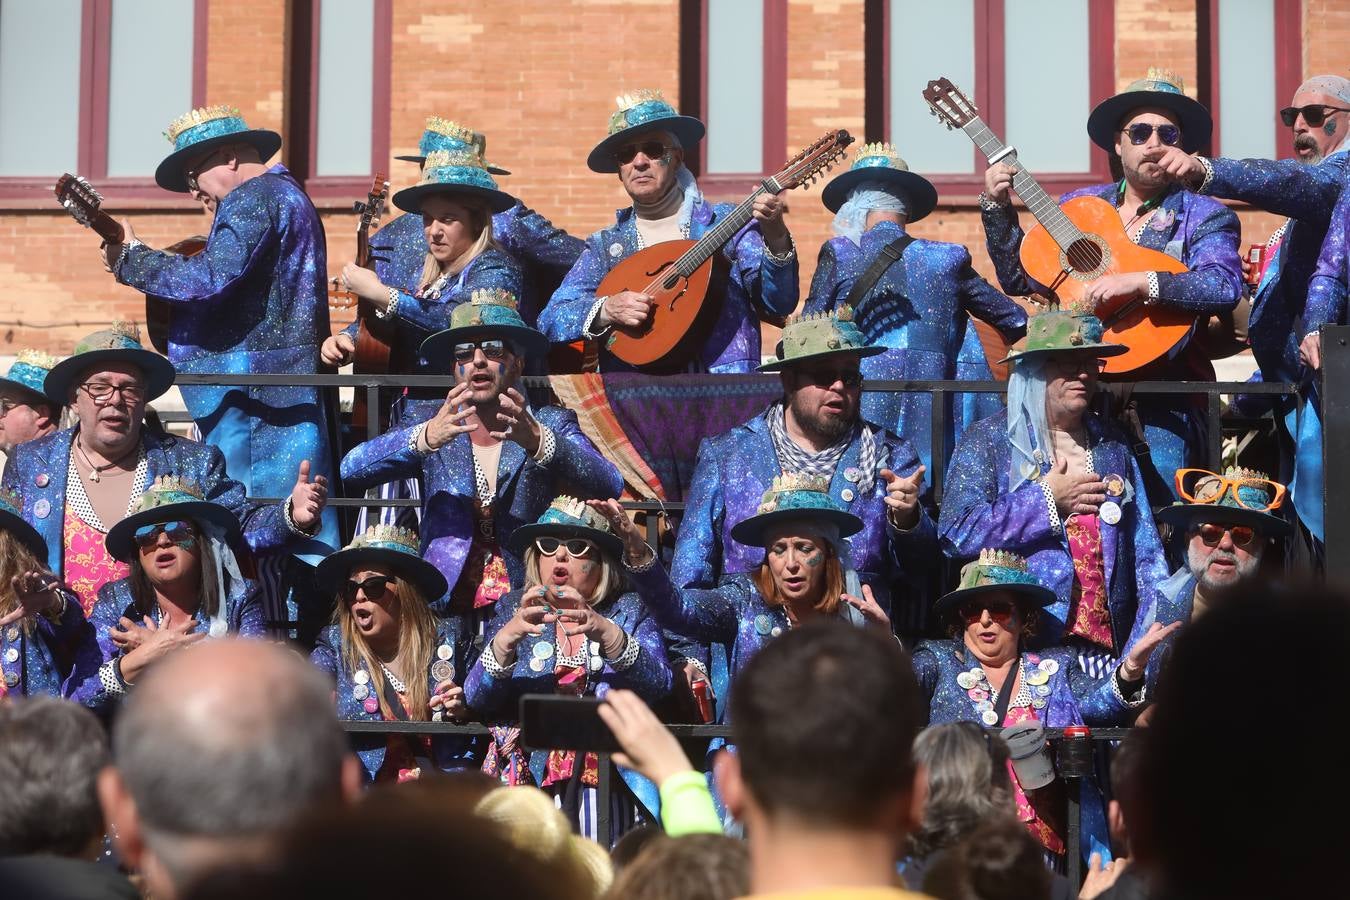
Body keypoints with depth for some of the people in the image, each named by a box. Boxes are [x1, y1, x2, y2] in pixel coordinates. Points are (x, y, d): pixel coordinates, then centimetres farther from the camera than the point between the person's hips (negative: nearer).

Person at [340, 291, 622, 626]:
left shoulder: (551, 425, 9)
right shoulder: (433, 430, 11)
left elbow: (610, 485, -9)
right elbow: (350, 470, -4)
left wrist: (536, 441, -26)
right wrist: (425, 438, -21)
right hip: (444, 611, 1)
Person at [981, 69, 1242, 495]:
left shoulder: (1205, 216, 3)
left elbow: (1225, 287, -14)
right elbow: (1019, 277, 16)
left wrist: (1138, 282, -24)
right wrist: (997, 205, 5)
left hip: (1163, 401, -3)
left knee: (1153, 503, -21)